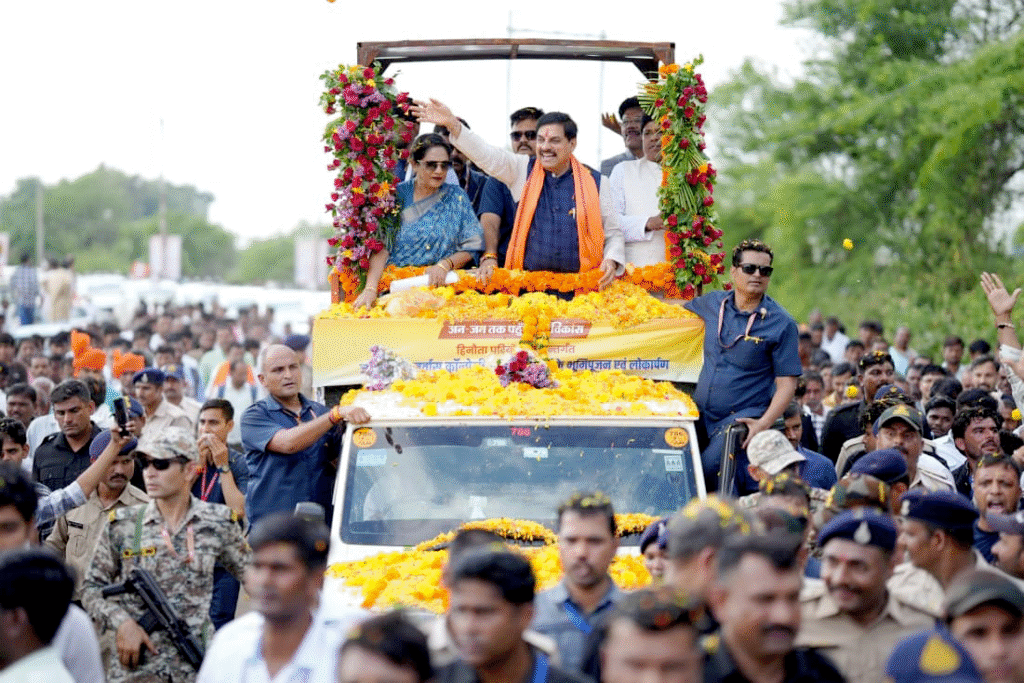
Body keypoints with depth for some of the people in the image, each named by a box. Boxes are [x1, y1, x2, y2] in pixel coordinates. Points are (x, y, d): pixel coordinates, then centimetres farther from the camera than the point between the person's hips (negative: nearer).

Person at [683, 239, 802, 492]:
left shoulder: (782, 324, -6)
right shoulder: (713, 304, 7)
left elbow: (787, 383, -7)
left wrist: (763, 424, -18)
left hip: (743, 418, -5)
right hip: (702, 415, 6)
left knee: (711, 466, -27)